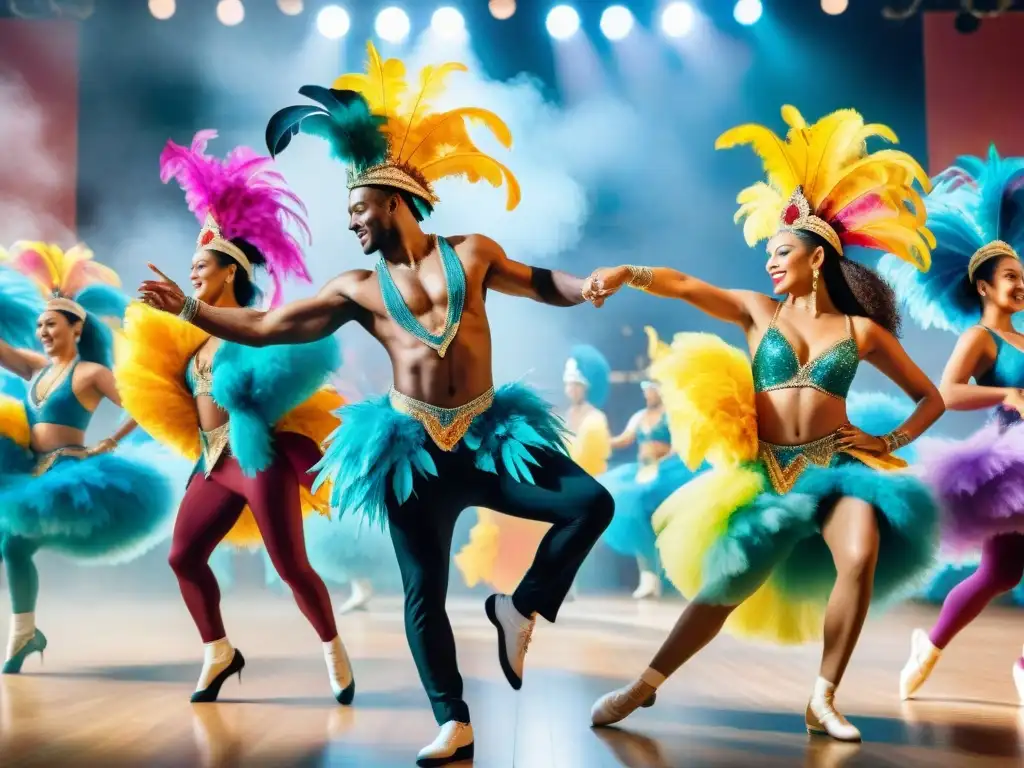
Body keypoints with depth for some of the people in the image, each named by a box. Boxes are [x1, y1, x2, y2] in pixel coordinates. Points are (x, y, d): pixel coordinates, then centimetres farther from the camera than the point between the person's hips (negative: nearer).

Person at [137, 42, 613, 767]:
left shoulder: (471, 252, 6)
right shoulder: (357, 288, 5)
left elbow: (538, 282, 16)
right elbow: (265, 326, 6)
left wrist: (590, 287, -2)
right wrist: (189, 307, 0)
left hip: (488, 435, 1)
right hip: (412, 448, 0)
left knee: (591, 502, -14)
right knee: (424, 590, 3)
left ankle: (520, 606, 6)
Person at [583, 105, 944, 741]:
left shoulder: (862, 329, 5)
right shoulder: (759, 311, 6)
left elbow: (931, 397, 14)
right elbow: (684, 285, -7)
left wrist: (889, 442, 0)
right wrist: (631, 274, -24)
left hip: (836, 466, 0)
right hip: (767, 472, 0)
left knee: (862, 557, -26)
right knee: (729, 585, 0)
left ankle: (823, 701, -8)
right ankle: (646, 685, 18)